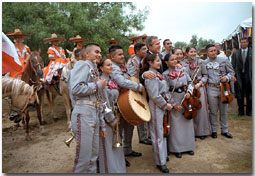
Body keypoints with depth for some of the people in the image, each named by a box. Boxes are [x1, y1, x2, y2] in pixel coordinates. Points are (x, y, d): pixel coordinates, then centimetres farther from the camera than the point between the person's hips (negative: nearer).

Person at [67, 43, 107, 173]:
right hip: (84, 113, -8)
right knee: (83, 157, -2)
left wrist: (101, 124, 18)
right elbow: (76, 89, -18)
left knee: (93, 156, 14)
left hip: (94, 114, 8)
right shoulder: (82, 64, -1)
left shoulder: (93, 70, 23)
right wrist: (98, 85, -6)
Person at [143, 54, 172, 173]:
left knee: (162, 131, 20)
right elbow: (155, 96, -23)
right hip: (156, 107, -9)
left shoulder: (157, 73, 11)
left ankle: (162, 155, 36)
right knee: (158, 135, 2)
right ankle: (160, 162, 16)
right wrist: (166, 105, -12)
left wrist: (167, 103, 11)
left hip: (162, 106, 9)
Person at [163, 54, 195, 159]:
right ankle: (176, 149, 17)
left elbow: (190, 82, 11)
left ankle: (188, 146, 27)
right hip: (174, 101, -4)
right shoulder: (165, 74, -7)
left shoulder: (182, 70, 7)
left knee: (187, 123, 11)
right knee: (176, 125, 2)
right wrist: (174, 104, -13)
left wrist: (189, 92, -9)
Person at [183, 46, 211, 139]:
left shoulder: (200, 61, 5)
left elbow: (205, 75, 6)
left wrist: (200, 83, -7)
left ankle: (202, 131, 14)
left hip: (200, 87, 1)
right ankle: (193, 131, 13)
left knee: (201, 108, -1)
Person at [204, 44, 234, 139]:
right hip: (211, 89, -1)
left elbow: (231, 72, 7)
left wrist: (227, 77, -11)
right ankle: (214, 130, 23)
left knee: (224, 111, 11)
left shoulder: (224, 60, 2)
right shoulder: (204, 63, 0)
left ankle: (224, 130, 27)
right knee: (213, 111, 7)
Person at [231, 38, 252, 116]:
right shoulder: (235, 53, 8)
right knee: (240, 95, 6)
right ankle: (241, 111, 18)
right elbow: (233, 66, 6)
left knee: (249, 95, 6)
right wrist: (234, 75, -4)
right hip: (239, 76, 1)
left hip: (249, 76, -1)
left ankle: (249, 111, 18)